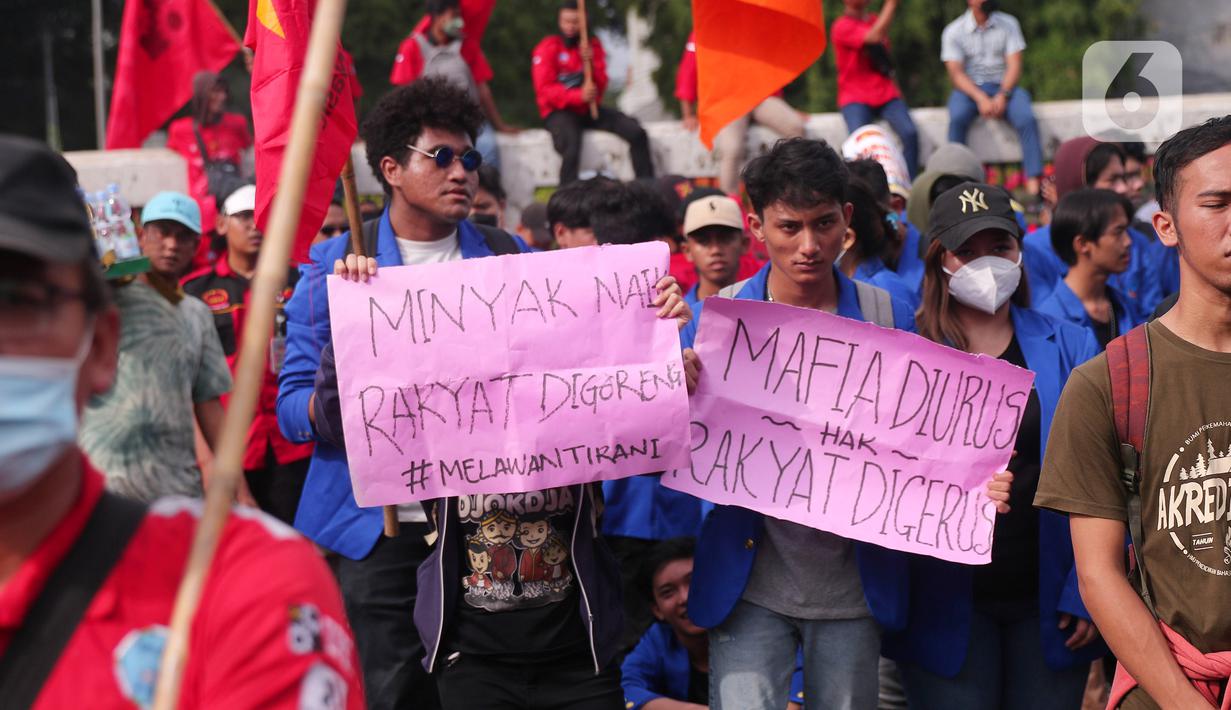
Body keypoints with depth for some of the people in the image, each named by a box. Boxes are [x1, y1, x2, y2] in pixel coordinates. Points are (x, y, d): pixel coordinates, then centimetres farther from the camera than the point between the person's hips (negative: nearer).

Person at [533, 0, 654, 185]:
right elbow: (545, 89, -13)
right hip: (559, 112, -5)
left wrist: (591, 63, -15)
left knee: (636, 132, -13)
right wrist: (579, 95, -27)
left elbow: (601, 85, 6)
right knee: (571, 148, -38)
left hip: (590, 108, 5)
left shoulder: (593, 45, 10)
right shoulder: (548, 48, -4)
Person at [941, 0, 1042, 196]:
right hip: (969, 89, -1)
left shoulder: (1008, 24, 4)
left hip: (1003, 86, 1)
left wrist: (1002, 95, -20)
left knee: (1026, 117, -29)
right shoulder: (953, 31, -1)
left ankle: (1033, 186, -32)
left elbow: (1014, 65, -3)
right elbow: (956, 73, -8)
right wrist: (980, 98, -23)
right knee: (957, 117, -33)